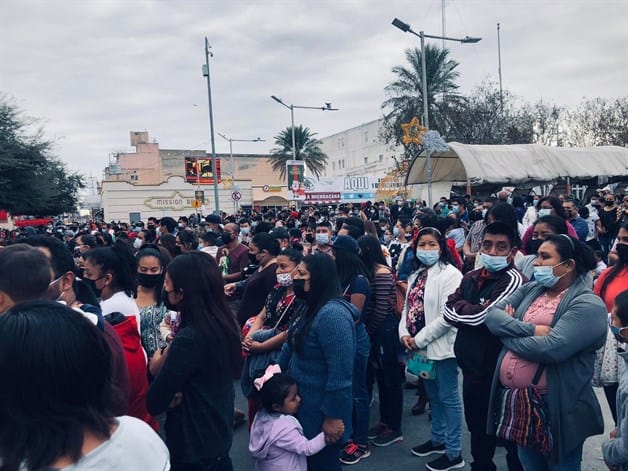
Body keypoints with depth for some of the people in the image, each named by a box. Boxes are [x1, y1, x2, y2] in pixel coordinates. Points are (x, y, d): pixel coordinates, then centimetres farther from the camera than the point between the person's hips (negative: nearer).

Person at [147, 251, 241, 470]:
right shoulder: (223, 322, -6)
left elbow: (154, 403, -21)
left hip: (193, 445, -7)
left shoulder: (188, 339, -31)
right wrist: (167, 363, -12)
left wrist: (157, 365, -4)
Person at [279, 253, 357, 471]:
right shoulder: (311, 309, 5)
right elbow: (291, 347, 16)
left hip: (321, 409, -9)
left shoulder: (332, 314, -28)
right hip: (303, 401, 9)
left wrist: (334, 417, -23)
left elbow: (340, 372, -29)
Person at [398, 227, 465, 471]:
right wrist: (404, 333, -4)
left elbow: (448, 316, -22)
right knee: (433, 395, 21)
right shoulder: (415, 275, 11)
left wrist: (420, 339, -17)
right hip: (421, 346, 8)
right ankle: (438, 439, 37)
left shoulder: (450, 274, -14)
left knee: (448, 397, 3)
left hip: (442, 346, -8)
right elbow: (408, 307, 13)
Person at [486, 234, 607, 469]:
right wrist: (531, 329, -18)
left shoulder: (588, 304, -14)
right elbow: (493, 315, -2)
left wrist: (509, 331, -11)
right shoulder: (530, 289, 8)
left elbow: (551, 348, -27)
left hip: (556, 407, -6)